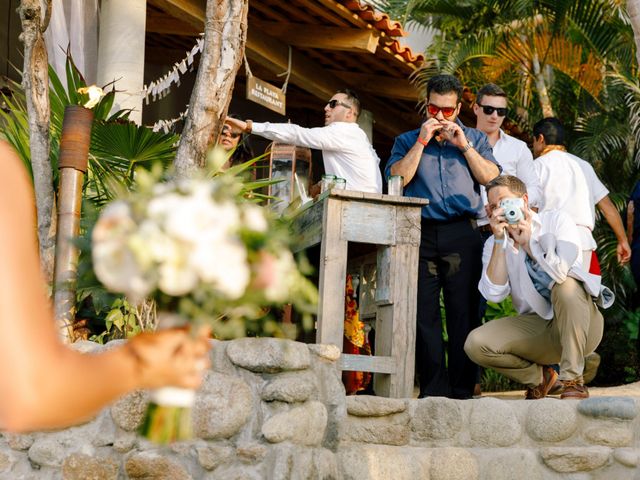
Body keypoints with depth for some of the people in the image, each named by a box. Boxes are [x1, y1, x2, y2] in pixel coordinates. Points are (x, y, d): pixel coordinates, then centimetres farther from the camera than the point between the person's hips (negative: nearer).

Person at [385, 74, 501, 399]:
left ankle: (462, 390, -2)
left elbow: (491, 177, 2)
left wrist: (464, 145, -3)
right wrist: (422, 141, -3)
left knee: (463, 312, -4)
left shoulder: (475, 139, 17)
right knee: (423, 313, -3)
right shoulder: (407, 141, 17)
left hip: (462, 235, -1)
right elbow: (397, 178, -1)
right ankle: (433, 389, 0)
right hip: (421, 235, 1)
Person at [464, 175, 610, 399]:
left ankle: (573, 379, -25)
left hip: (580, 325, -3)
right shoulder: (494, 244, 5)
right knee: (476, 343, -19)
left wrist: (528, 242, -10)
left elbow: (561, 271, -24)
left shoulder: (557, 221, -4)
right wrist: (499, 241, -15)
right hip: (536, 328, 3)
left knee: (565, 285, -35)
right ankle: (538, 376, 8)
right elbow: (494, 294, -13)